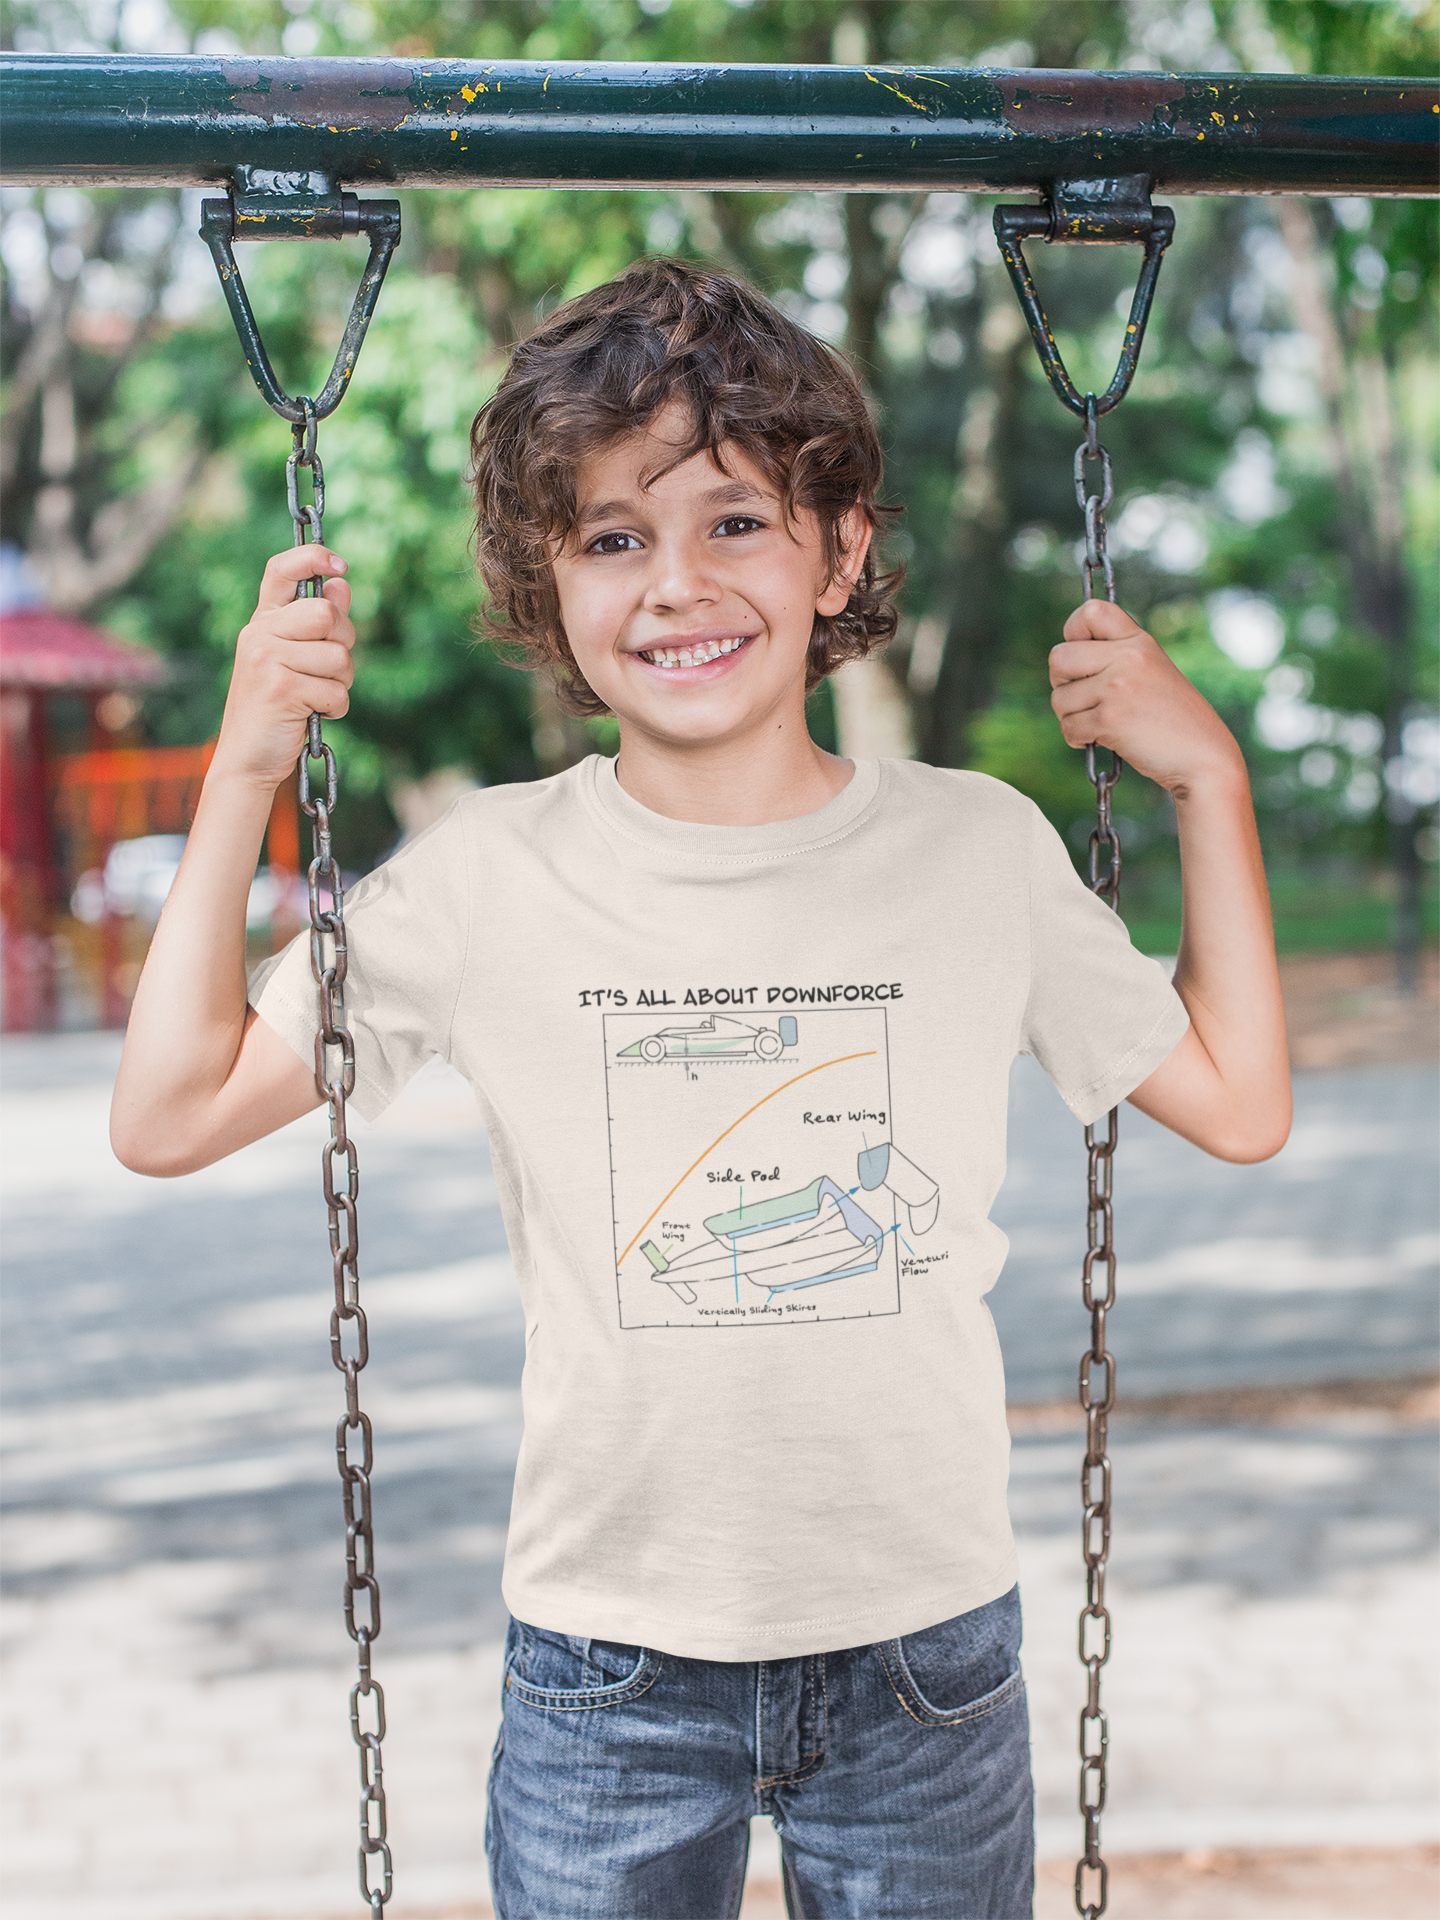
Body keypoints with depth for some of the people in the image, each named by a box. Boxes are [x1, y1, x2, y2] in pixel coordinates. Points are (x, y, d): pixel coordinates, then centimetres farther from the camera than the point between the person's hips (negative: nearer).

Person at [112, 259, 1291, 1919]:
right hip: (607, 1671, -1)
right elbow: (171, 1117, -2)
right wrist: (244, 776, -7)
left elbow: (1238, 1107, 7)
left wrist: (1207, 778, 2)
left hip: (925, 1652, 1)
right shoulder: (488, 878, -5)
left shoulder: (979, 850, -2)